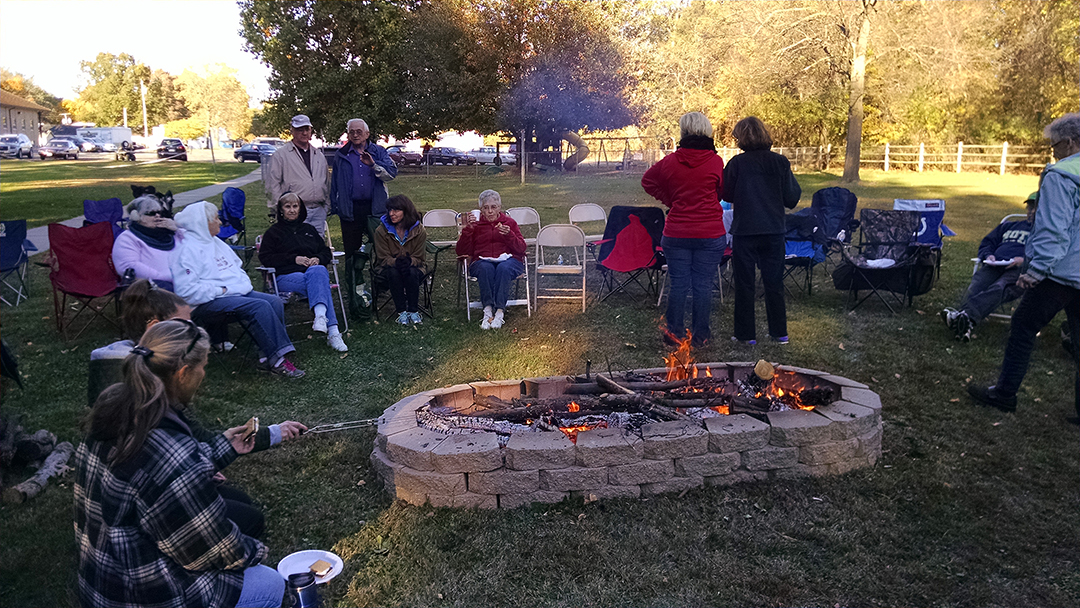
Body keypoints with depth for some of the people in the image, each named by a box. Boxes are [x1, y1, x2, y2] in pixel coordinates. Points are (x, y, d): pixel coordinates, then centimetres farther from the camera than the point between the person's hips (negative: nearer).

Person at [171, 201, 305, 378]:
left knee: (274, 302, -15)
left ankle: (274, 354, -17)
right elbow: (186, 290, -19)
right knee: (260, 307, -29)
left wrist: (244, 283, 10)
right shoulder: (188, 249, -9)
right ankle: (276, 360, -26)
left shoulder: (216, 242, 20)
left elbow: (237, 266, 31)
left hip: (239, 292, 9)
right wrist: (220, 291, -17)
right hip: (209, 303, -9)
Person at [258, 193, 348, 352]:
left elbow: (326, 252, 24)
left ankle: (320, 315, -55)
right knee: (320, 285, -35)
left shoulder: (309, 229, 28)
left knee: (318, 271, -38)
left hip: (314, 270, 3)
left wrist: (318, 259, -2)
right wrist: (294, 259, -7)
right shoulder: (274, 232, 17)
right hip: (287, 276, -3)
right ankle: (332, 331, -47)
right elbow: (265, 258, 4)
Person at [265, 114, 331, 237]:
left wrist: (326, 204, 16)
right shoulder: (281, 155, 1)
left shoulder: (319, 155, 17)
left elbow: (327, 182, 23)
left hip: (318, 212, 5)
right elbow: (272, 185, -1)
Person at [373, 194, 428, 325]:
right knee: (394, 273, -35)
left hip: (412, 266, 0)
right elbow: (383, 258, -8)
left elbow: (419, 257, -3)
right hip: (388, 267, 0)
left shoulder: (418, 230, -6)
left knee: (412, 273, -35)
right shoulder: (381, 230, -7)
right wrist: (396, 262, -30)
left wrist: (409, 262, -28)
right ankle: (401, 311, -27)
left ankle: (413, 310, -24)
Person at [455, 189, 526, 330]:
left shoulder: (510, 222, 18)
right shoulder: (475, 224, 17)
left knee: (503, 268, -37)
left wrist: (509, 234, -13)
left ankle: (499, 311, -42)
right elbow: (462, 252, 7)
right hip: (482, 261, 0)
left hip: (509, 259, 0)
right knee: (486, 268, -36)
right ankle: (488, 310, -42)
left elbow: (521, 248, 5)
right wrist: (467, 229, -5)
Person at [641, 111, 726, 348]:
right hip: (710, 234, -1)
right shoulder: (716, 162, -7)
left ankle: (674, 333, 14)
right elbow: (722, 192, 8)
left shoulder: (670, 161, -4)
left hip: (676, 233, 1)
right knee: (703, 285, 7)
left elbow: (648, 180, 12)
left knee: (679, 284, 9)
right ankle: (700, 335, 15)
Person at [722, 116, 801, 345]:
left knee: (744, 283, 6)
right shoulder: (780, 162, -2)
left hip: (745, 230, -2)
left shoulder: (737, 163, -8)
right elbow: (791, 199, 1)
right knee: (774, 282, 12)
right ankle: (779, 332, 18)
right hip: (774, 230, 3)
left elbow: (727, 195, 1)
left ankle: (746, 334, 10)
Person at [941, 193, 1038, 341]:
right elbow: (986, 243, 30)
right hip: (995, 265, 3)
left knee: (999, 288, -37)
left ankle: (965, 316, -62)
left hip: (1021, 269, -3)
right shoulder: (1008, 226, 38)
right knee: (976, 285, -32)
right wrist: (988, 256, 6)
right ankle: (965, 324, -56)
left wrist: (1025, 260, -12)